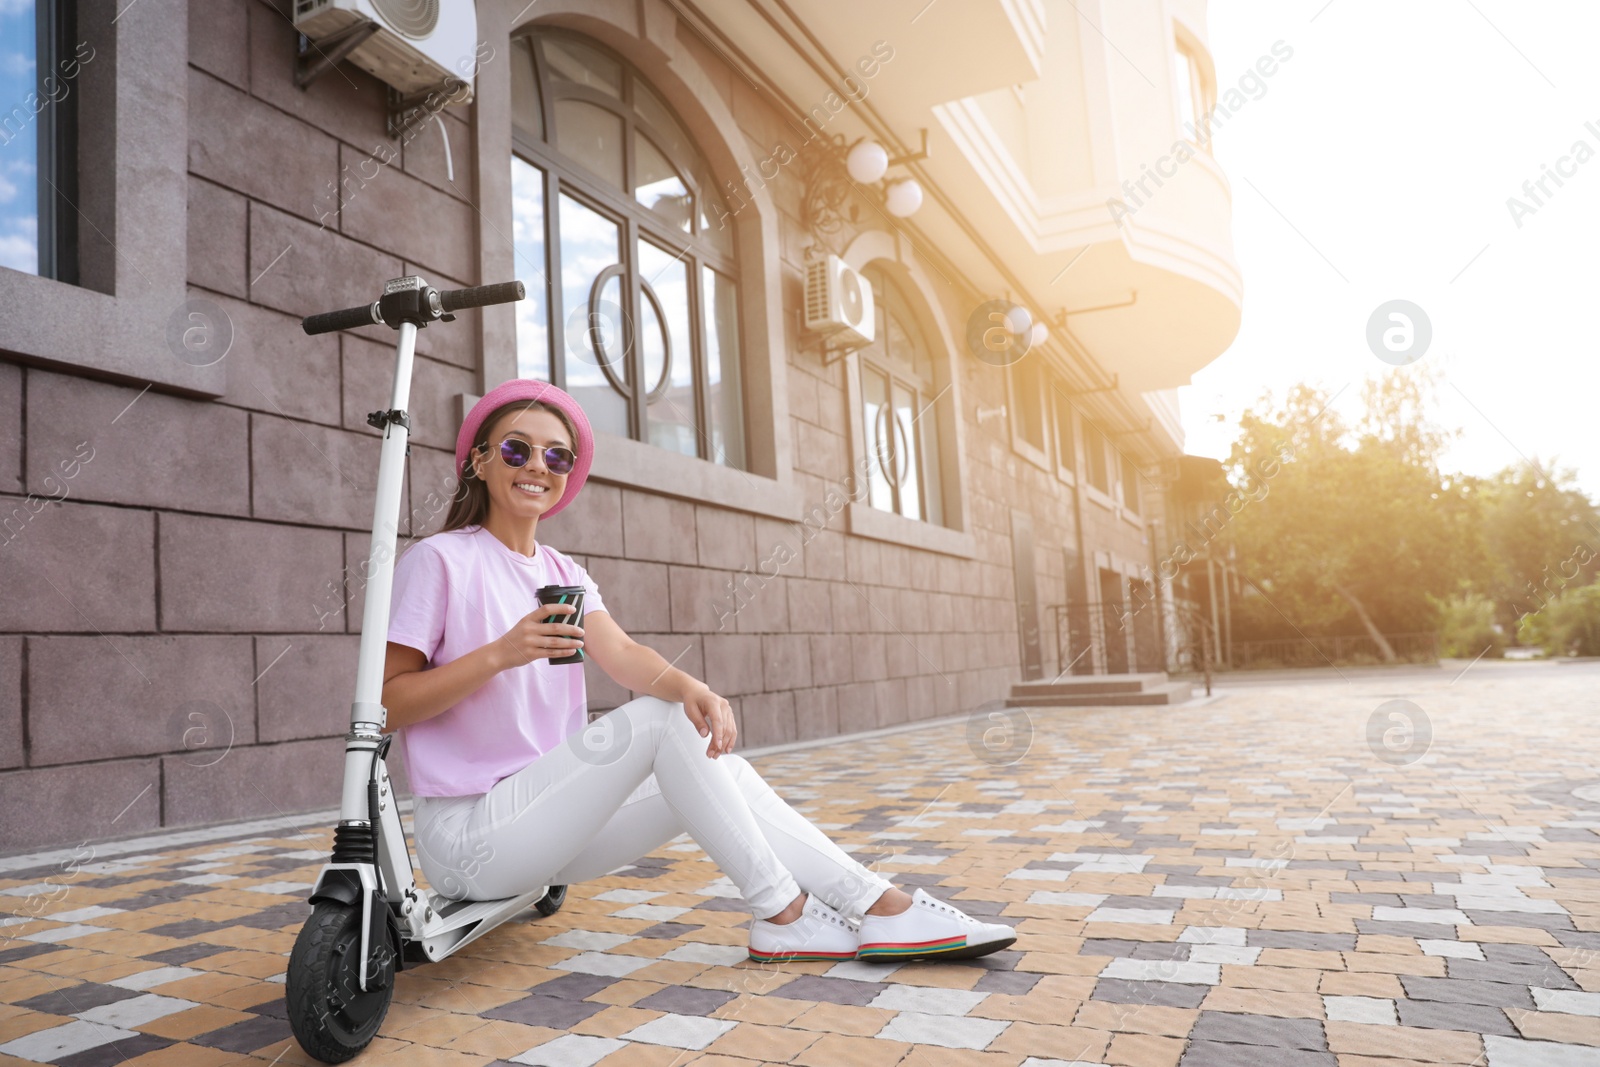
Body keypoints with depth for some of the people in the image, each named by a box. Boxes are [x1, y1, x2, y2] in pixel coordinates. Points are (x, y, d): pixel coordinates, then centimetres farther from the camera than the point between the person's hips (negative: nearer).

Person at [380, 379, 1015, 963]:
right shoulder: (439, 561, -8)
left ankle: (878, 903, -12)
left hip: (550, 815, 6)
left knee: (709, 754, -10)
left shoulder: (562, 573, 11)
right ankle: (782, 914, -14)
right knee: (662, 720, -21)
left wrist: (690, 687, -28)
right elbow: (385, 704, -13)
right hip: (468, 834, -6)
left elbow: (620, 653, -7)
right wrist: (499, 654, -26)